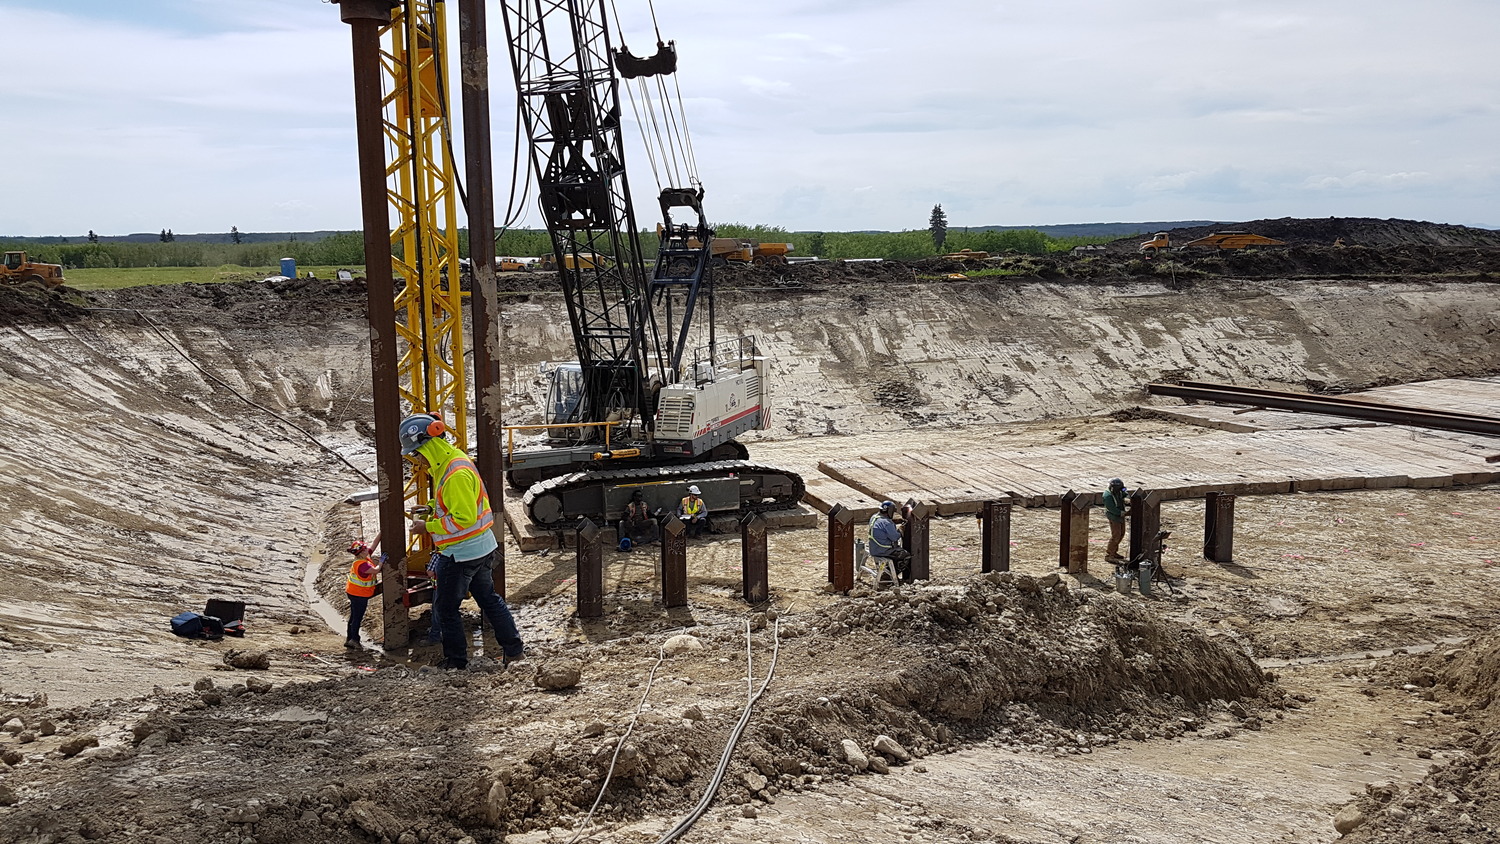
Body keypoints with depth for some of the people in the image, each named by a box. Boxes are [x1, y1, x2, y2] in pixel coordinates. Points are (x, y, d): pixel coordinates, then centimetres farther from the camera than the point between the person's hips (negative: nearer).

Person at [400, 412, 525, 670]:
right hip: (480, 548, 10)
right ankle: (514, 649, 26)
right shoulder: (451, 461, 7)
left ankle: (456, 661, 14)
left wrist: (428, 527, -19)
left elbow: (464, 518, -27)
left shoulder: (456, 474, -26)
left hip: (461, 553, -10)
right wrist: (431, 511, 6)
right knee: (488, 598, 18)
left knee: (445, 608, 4)